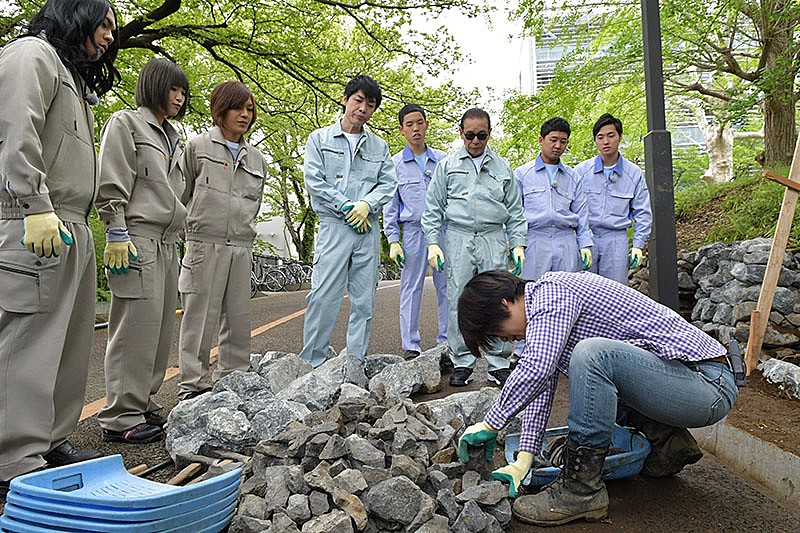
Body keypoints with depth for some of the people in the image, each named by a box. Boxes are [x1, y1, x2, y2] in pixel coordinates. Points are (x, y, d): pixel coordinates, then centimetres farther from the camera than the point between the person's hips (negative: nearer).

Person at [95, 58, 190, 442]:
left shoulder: (173, 139, 24)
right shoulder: (126, 124, 2)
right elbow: (111, 187, -8)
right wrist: (117, 236, -16)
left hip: (167, 243, 8)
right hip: (138, 240, -8)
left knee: (160, 328, 8)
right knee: (136, 326, -10)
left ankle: (142, 403, 18)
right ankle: (120, 418, -4)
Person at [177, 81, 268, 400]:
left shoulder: (256, 159, 18)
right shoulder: (198, 146, 5)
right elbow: (182, 194, 9)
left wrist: (241, 228, 16)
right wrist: (199, 223, 10)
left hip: (241, 246, 5)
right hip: (205, 242, -4)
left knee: (239, 317, 6)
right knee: (200, 315, -4)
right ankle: (192, 383, 3)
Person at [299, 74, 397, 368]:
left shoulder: (378, 145, 16)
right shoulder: (319, 138, 7)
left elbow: (388, 183, 9)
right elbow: (314, 181, -3)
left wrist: (367, 204, -10)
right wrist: (347, 206, -10)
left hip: (368, 229, 4)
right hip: (334, 226, -3)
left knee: (364, 301, 5)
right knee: (324, 297, -9)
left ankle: (356, 363, 13)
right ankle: (312, 362, 0)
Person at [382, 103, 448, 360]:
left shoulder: (442, 160, 11)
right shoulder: (395, 163, 7)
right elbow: (390, 205, 7)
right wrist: (393, 240, -1)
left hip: (444, 229, 2)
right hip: (413, 231, -1)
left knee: (447, 286, 3)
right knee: (411, 288, -1)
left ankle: (447, 341, 12)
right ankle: (410, 345, 6)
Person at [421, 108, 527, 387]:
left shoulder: (503, 167, 16)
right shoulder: (447, 165, 12)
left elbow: (515, 211, 16)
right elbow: (433, 209, 10)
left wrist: (518, 244, 6)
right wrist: (433, 243, 0)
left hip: (494, 239, 1)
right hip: (458, 238, -1)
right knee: (459, 302, -2)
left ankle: (498, 363, 6)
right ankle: (462, 362, 8)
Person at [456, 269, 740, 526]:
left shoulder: (552, 290, -17)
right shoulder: (544, 308, 13)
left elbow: (536, 368, -31)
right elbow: (541, 387, 11)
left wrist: (490, 424, -20)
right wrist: (524, 458, 4)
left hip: (710, 385, -10)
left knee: (593, 355, -31)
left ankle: (582, 489, -18)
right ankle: (668, 441, 15)